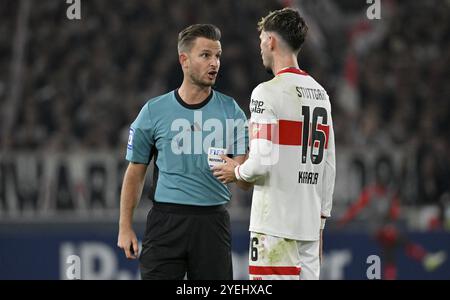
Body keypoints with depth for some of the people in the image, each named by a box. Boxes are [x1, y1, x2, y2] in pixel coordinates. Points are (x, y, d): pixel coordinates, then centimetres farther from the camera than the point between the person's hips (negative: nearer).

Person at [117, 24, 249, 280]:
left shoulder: (231, 111, 5)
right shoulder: (154, 112, 2)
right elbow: (136, 172, 9)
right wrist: (125, 227, 4)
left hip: (213, 220, 1)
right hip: (167, 219, -1)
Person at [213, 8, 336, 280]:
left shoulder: (268, 93, -10)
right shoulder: (320, 94, 13)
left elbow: (263, 161, -17)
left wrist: (236, 171, 4)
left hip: (275, 223, -7)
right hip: (310, 221, 7)